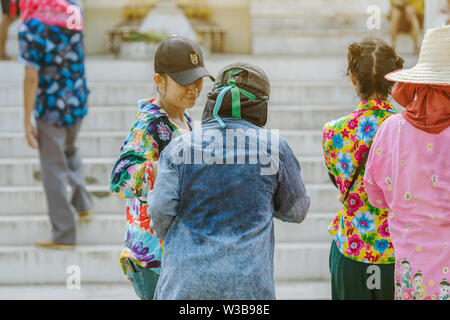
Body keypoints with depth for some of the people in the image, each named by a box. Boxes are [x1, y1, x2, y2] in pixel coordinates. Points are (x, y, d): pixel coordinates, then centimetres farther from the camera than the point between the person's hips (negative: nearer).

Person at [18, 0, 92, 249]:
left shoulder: (31, 30, -22)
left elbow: (31, 79, -19)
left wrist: (27, 122, -12)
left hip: (51, 109, -6)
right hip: (78, 103, 6)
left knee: (54, 170, 7)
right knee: (69, 151, 32)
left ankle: (64, 236, 13)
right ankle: (83, 203, 22)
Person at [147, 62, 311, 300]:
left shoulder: (179, 147, 2)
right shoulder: (273, 147, 2)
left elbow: (161, 211, -4)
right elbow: (295, 211, 11)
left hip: (183, 284, 1)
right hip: (248, 285, -1)